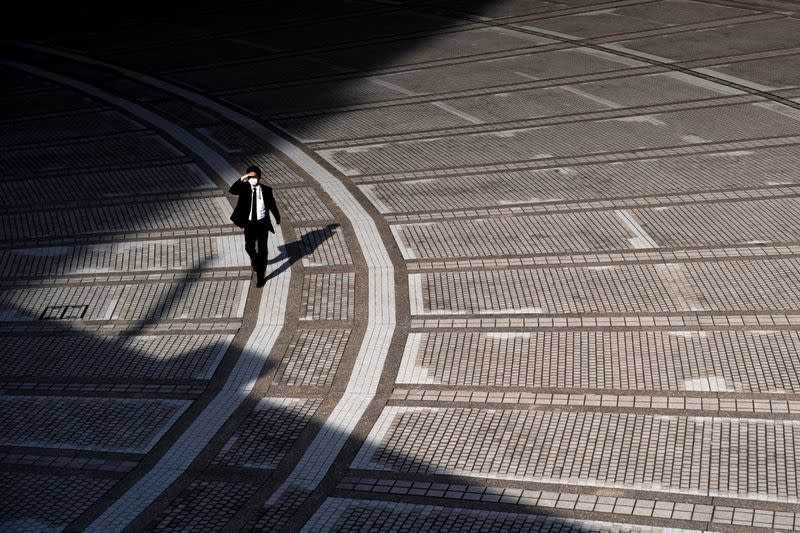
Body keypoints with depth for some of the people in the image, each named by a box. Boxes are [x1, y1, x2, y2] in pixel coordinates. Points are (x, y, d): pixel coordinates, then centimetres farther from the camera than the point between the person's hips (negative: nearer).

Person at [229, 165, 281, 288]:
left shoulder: (266, 190, -8)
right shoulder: (244, 187, -8)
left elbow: (272, 204, 6)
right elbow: (232, 190, -27)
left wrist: (277, 217, 21)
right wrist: (242, 179, -38)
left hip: (262, 223, -1)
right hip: (249, 223, 2)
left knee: (262, 249, 1)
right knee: (249, 247, 15)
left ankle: (260, 276, 10)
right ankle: (254, 259, 50)